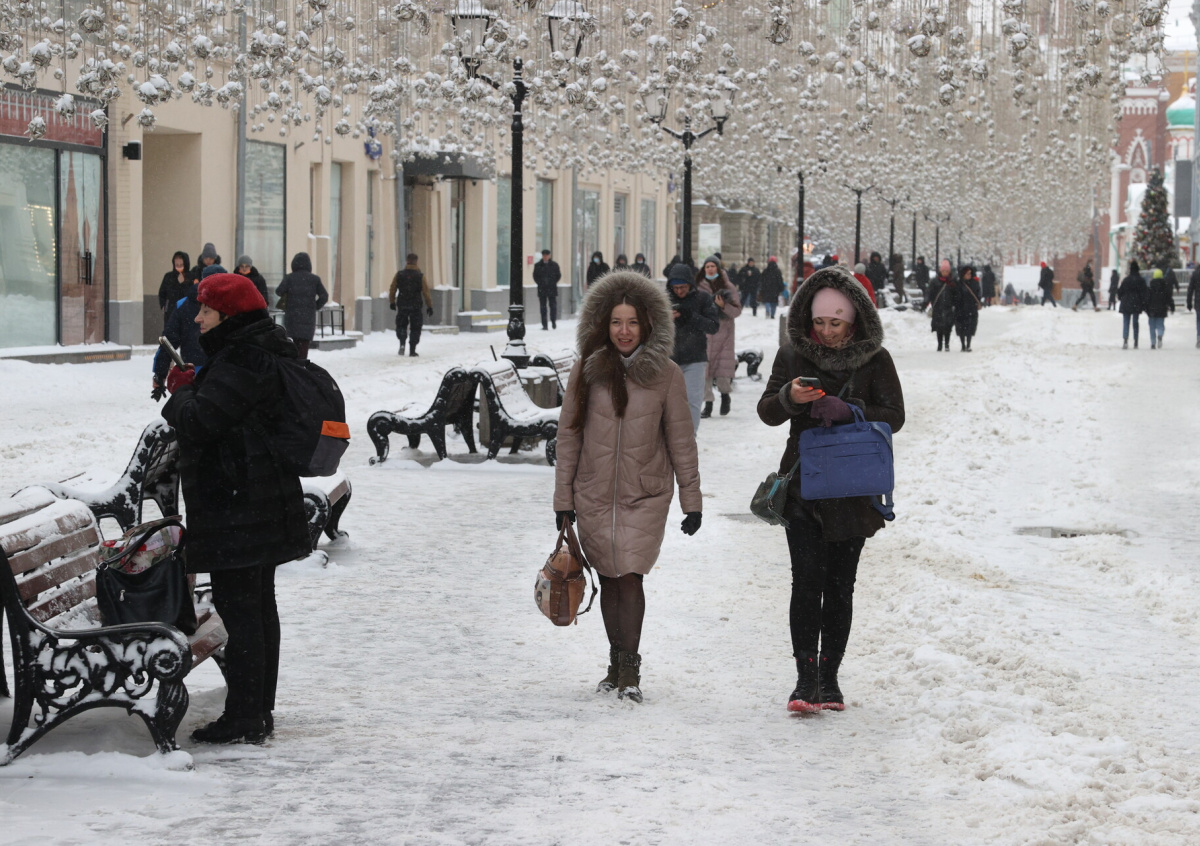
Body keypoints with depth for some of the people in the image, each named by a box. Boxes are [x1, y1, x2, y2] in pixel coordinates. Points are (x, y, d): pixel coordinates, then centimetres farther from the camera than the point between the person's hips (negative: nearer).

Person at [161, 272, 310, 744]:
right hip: (265, 506, 11)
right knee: (259, 607, 15)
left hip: (235, 508, -11)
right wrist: (191, 389, 7)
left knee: (238, 606, -7)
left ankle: (243, 721, -5)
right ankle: (260, 712, 23)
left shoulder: (242, 361, -18)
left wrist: (182, 390, -4)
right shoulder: (265, 352, 15)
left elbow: (199, 421, -24)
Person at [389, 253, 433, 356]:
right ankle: (412, 351, 5)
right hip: (416, 307, -1)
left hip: (402, 306, 1)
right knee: (415, 328, 8)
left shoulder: (399, 275, -2)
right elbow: (426, 292, -7)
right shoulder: (420, 276, -7)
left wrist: (392, 302, 17)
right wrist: (429, 307, 0)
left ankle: (402, 343, -6)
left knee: (401, 325, 18)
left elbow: (392, 290, 3)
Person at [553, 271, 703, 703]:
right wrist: (563, 498, 4)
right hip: (594, 496, 2)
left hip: (645, 495, -2)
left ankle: (630, 669, -4)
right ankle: (617, 662, 21)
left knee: (629, 577, -11)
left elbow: (681, 439, 2)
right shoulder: (587, 371, 1)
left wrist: (692, 500, 2)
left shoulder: (665, 374, -2)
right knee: (609, 581, 9)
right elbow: (569, 435, 6)